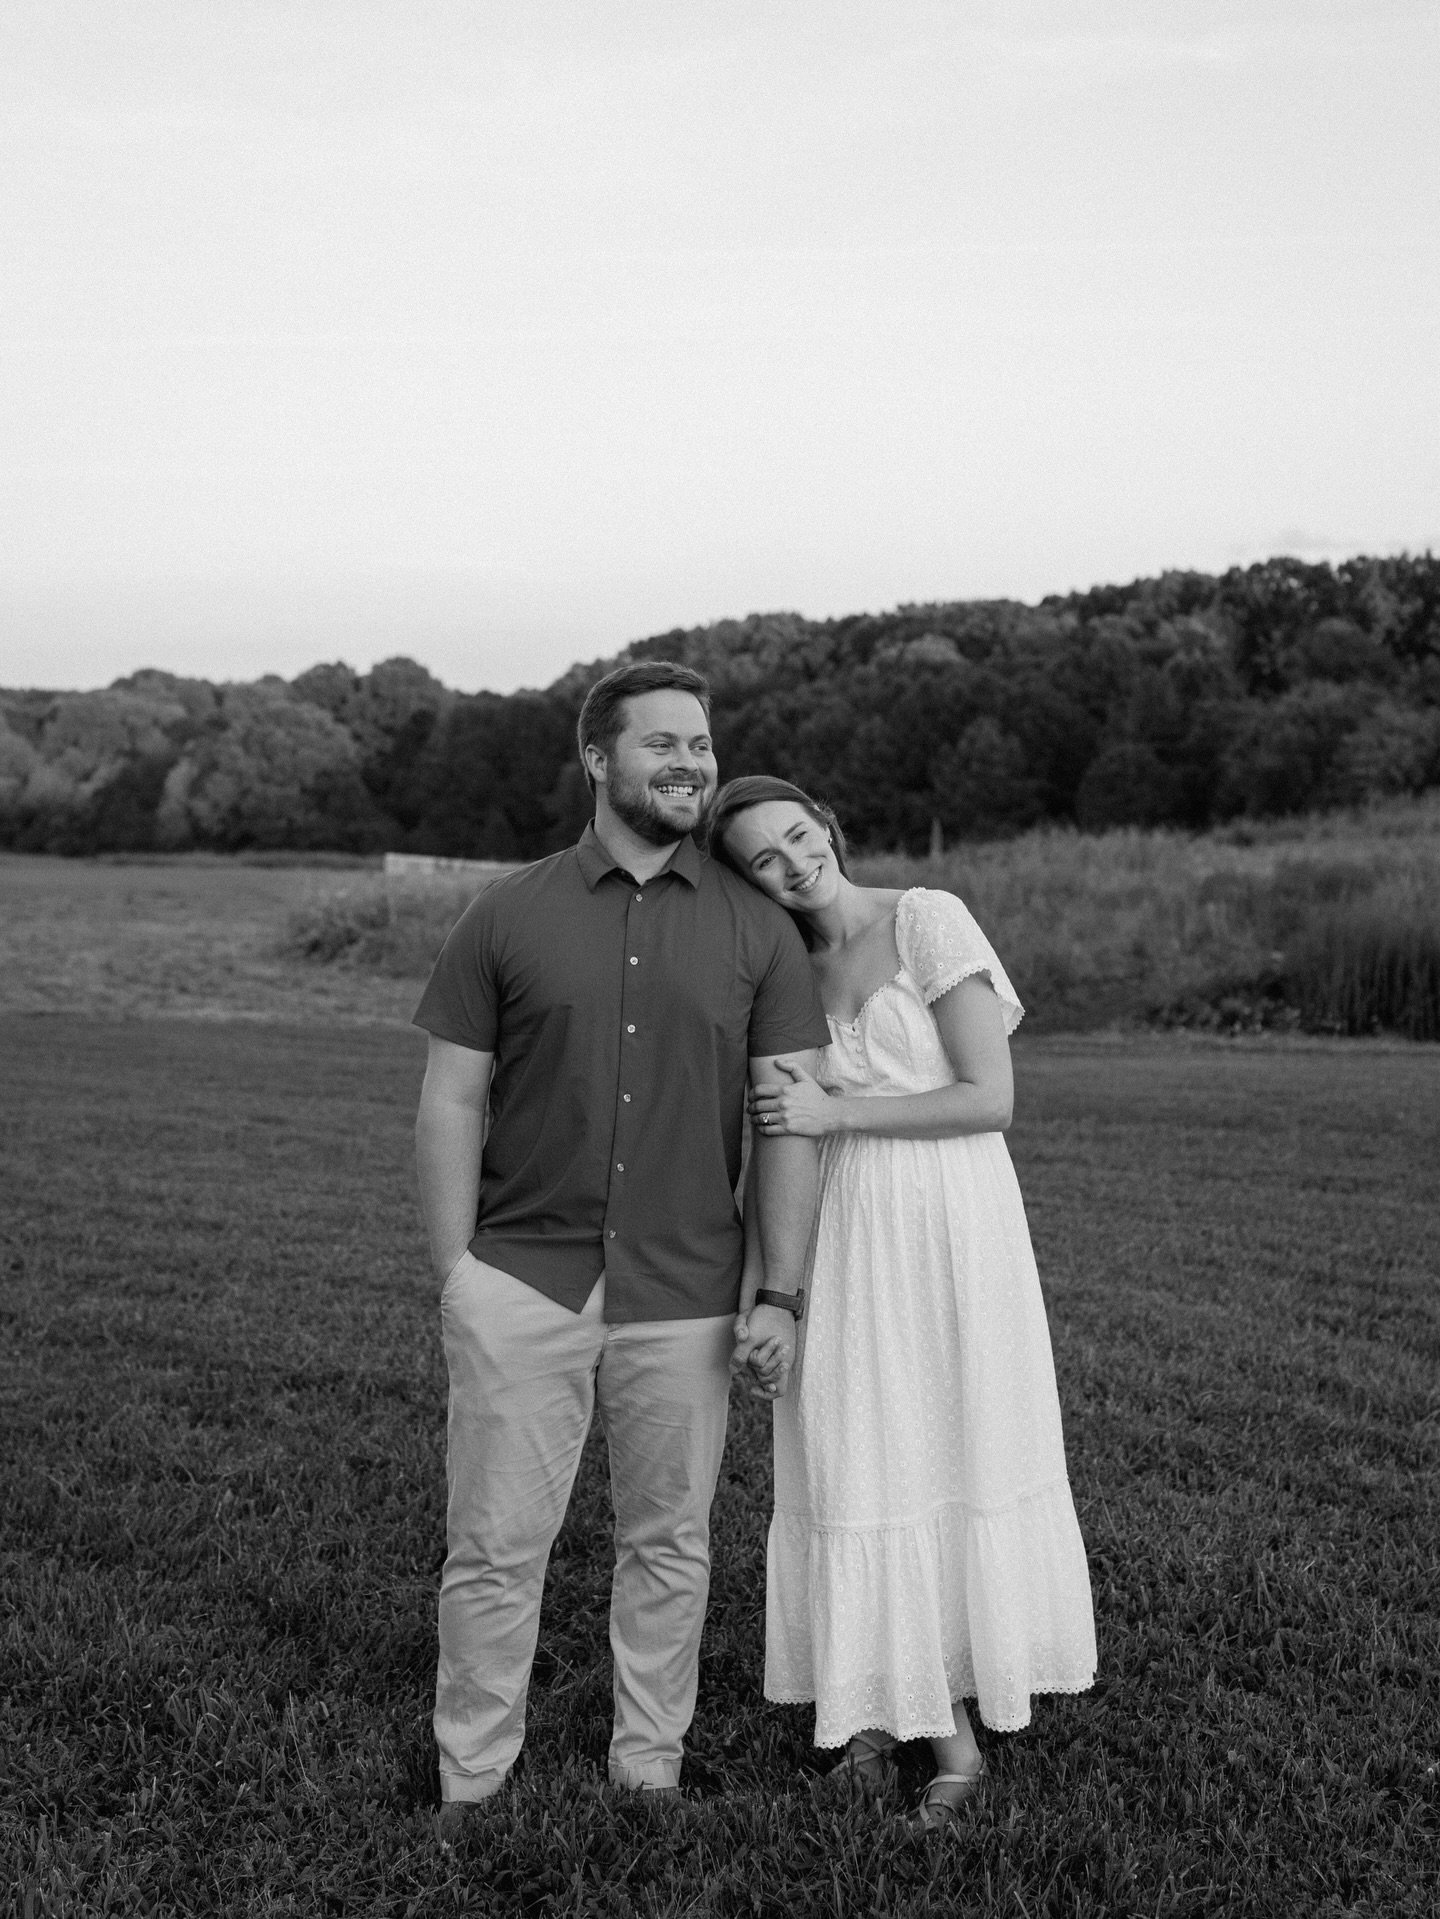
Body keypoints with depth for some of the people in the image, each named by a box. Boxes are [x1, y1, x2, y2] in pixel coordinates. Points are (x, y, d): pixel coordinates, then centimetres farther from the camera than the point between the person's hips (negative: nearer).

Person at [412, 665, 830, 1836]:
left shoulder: (757, 931, 4)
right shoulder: (508, 918, 2)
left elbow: (789, 1120, 2)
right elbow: (451, 1102, 2)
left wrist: (781, 1295, -4)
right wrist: (453, 1277, -3)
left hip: (683, 1292, 1)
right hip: (521, 1283, -1)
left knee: (669, 1544, 11)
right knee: (495, 1547, 2)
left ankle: (649, 1776, 27)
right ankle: (472, 1787, 17)